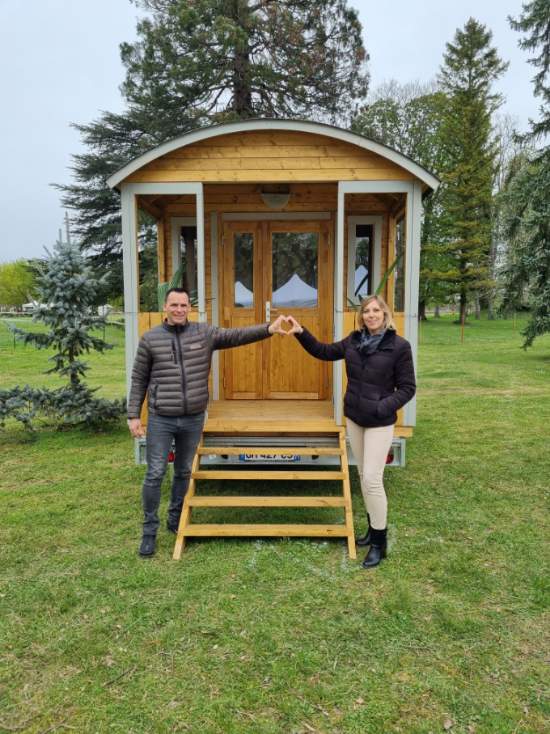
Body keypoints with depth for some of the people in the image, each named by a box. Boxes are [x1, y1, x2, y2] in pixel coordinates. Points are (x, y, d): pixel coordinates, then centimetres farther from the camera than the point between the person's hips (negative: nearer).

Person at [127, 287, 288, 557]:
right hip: (161, 419, -2)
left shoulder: (204, 333, 0)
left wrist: (268, 329, -23)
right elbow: (138, 379, 2)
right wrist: (133, 415, -2)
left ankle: (175, 520, 35)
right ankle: (149, 531, 19)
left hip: (193, 418, 2)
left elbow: (236, 335, -9)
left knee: (183, 472, 16)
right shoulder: (150, 338, -2)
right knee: (155, 475, 2)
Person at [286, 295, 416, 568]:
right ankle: (373, 527, 32)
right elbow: (324, 352, 14)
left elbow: (407, 388, -10)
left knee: (372, 479, -7)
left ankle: (379, 543, 8)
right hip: (354, 418, 6)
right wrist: (301, 333, 1)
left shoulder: (399, 346, -13)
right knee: (364, 476, 15)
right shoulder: (354, 340, 2)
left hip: (379, 422, -6)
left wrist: (383, 407, -22)